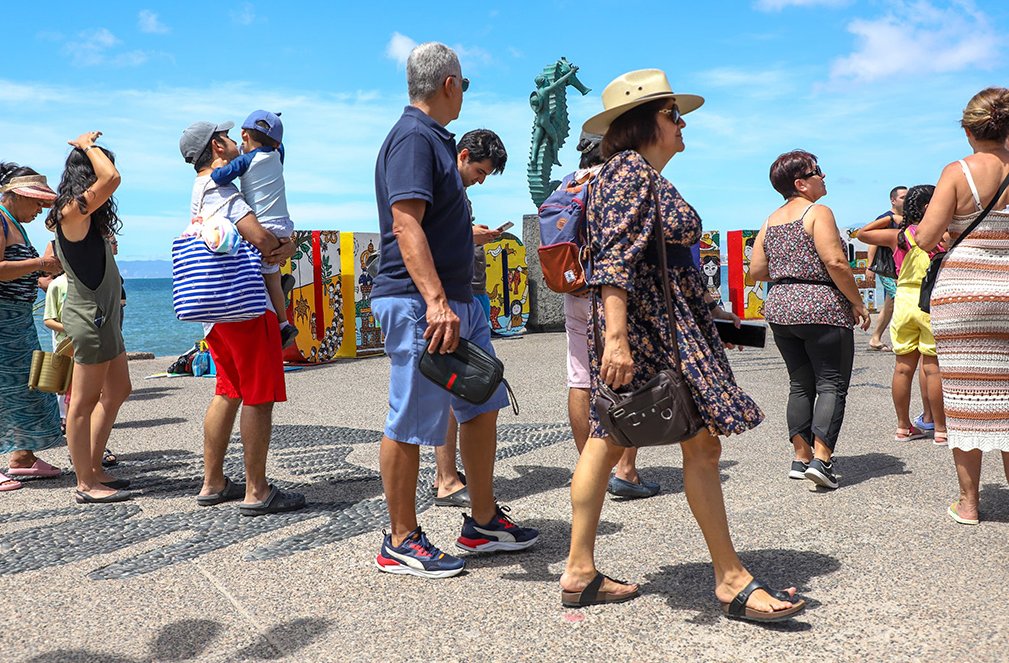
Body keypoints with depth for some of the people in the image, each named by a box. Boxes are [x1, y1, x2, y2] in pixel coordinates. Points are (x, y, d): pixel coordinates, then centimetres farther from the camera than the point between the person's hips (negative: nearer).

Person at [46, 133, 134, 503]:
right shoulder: (74, 211, -15)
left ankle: (94, 469, 25)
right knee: (84, 400, -3)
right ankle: (86, 485, 5)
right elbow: (112, 178, -24)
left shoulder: (84, 216, 13)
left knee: (117, 391, 17)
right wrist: (88, 146, -12)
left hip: (102, 314, 11)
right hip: (89, 315, -11)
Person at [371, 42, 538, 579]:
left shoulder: (435, 139, 20)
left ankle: (483, 523, 27)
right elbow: (405, 225, -25)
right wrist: (436, 302, -33)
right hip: (419, 304, -11)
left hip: (457, 300, 11)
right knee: (412, 423, -2)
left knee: (483, 406, 15)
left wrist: (472, 235, 46)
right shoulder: (413, 138, -12)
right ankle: (401, 543, 12)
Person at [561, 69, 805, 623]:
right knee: (702, 443, -6)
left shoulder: (646, 176, 21)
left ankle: (580, 572, 13)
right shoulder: (632, 169, -9)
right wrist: (616, 336, -30)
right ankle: (731, 580, 4)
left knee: (607, 441, 7)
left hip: (666, 324, 10)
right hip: (652, 326, -10)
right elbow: (616, 258, -21)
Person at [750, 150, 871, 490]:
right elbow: (835, 262, -17)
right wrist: (857, 302, -8)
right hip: (822, 308, -7)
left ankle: (801, 458, 14)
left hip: (779, 308, 7)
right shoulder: (818, 212, -7)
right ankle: (821, 458, -10)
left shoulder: (771, 221, 13)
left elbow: (756, 271, 10)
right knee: (832, 384, -2)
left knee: (800, 385, 13)